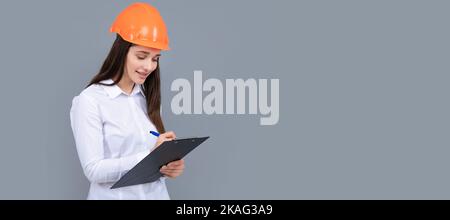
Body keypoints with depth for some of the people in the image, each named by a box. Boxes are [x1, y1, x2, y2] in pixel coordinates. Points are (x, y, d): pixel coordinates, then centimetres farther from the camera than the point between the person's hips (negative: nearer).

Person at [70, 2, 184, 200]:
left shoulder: (148, 98, 4)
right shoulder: (90, 100, -12)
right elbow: (94, 170, -18)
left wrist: (169, 166, -13)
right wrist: (150, 155, -25)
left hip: (157, 193, 5)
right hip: (115, 195, -5)